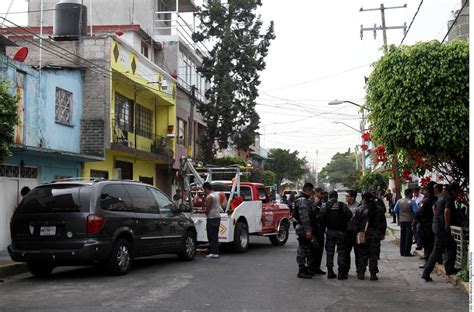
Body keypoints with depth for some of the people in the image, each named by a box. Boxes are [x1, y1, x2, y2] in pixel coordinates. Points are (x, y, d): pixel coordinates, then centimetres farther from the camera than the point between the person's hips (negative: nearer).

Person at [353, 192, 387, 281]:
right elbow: (383, 223, 10)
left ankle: (361, 273, 9)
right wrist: (382, 234, 17)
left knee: (362, 254, 7)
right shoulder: (379, 210, 6)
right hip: (375, 235, 2)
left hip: (362, 235, -2)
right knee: (374, 255, 6)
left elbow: (355, 223, -5)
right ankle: (373, 274, 5)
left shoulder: (360, 209, -5)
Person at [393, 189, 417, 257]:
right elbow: (416, 211, -18)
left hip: (402, 221, 5)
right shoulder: (412, 202, -14)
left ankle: (402, 252, 16)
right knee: (409, 237, 1)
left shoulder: (399, 201, 1)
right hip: (409, 221, -5)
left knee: (402, 236, 13)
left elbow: (395, 210, 6)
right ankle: (407, 253, 1)